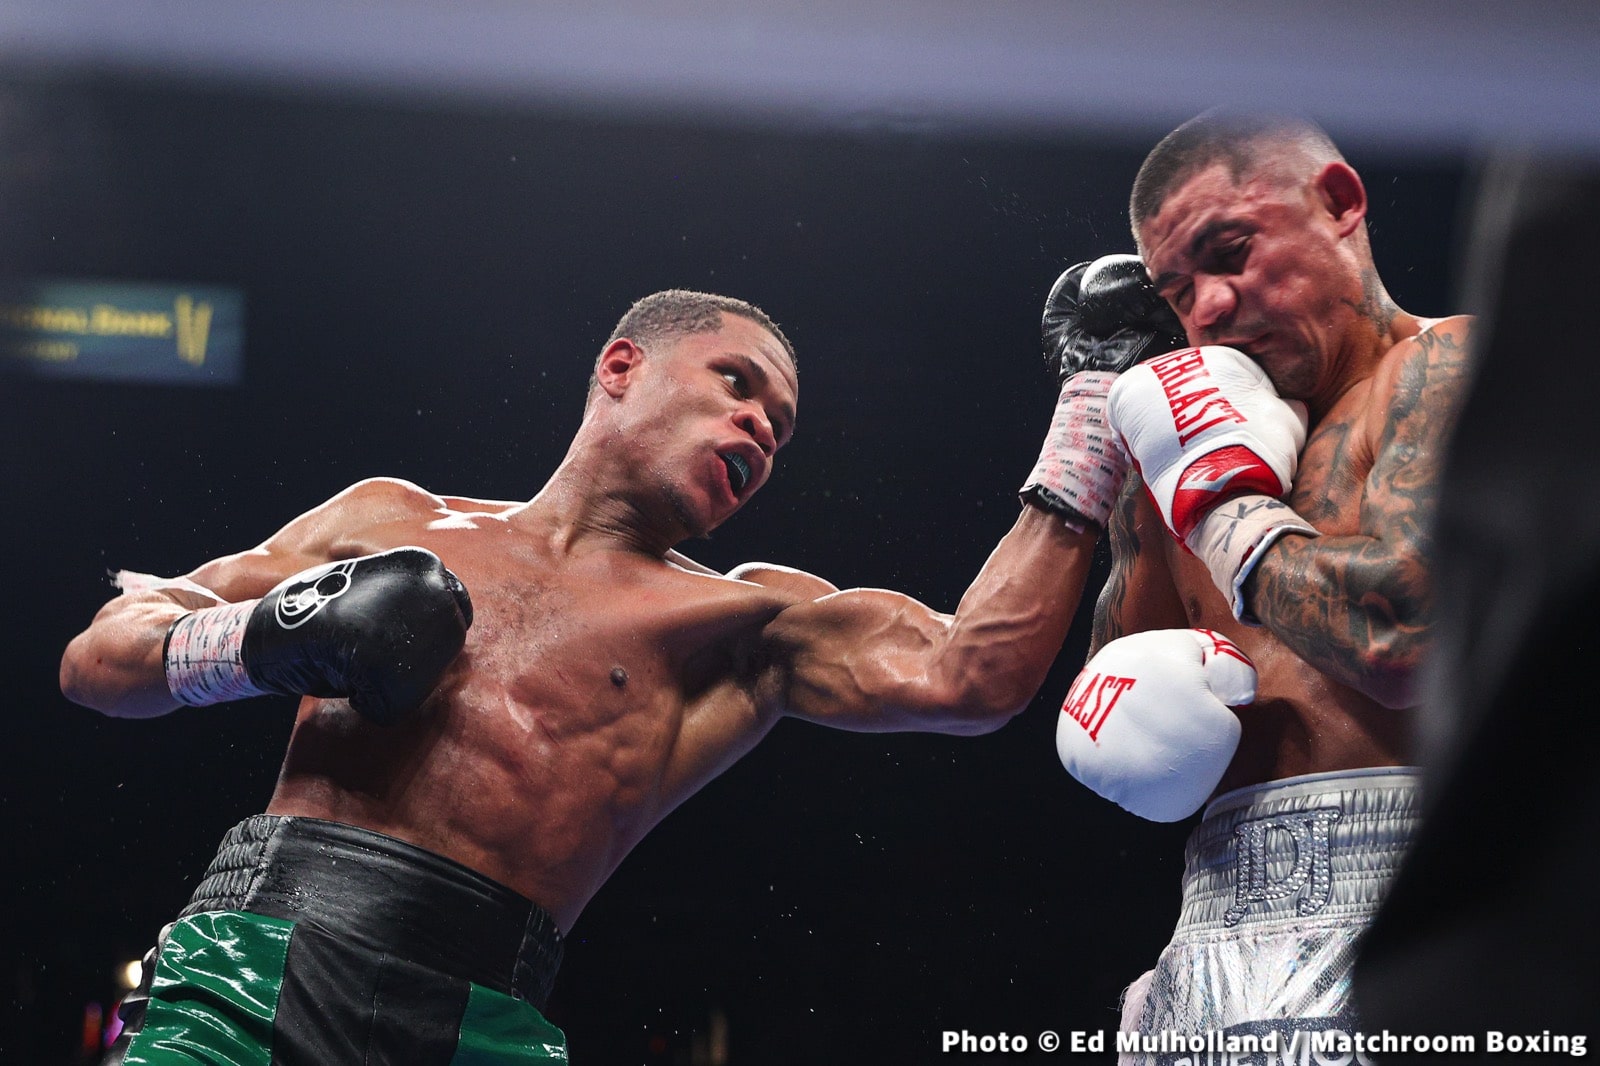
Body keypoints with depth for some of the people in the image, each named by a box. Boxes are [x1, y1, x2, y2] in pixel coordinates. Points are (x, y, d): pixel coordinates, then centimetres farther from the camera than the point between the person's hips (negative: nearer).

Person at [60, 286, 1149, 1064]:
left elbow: (971, 674, 1)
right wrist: (263, 641, -1)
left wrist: (1093, 407, 5)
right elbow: (99, 655, 19)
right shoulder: (388, 519, 20)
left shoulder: (748, 620, 18)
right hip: (253, 968, 0)